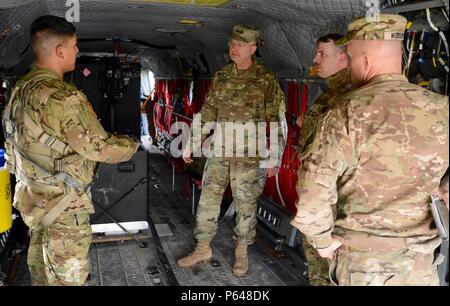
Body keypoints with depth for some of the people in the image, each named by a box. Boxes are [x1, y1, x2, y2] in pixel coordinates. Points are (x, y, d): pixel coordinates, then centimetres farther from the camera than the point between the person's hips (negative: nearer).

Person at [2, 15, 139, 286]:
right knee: (68, 277, 7)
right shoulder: (64, 98, -26)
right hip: (62, 204, -9)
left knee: (41, 269, 24)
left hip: (33, 196, 9)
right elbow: (99, 149, -20)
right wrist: (134, 142, -3)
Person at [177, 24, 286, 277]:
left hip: (249, 153, -4)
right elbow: (208, 112, 13)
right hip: (219, 150, 4)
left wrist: (275, 157, -10)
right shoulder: (221, 76, 8)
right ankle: (203, 248, 22)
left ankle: (242, 252, 24)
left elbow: (277, 120, -7)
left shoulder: (267, 79, -6)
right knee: (208, 197, 7)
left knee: (246, 204, 6)